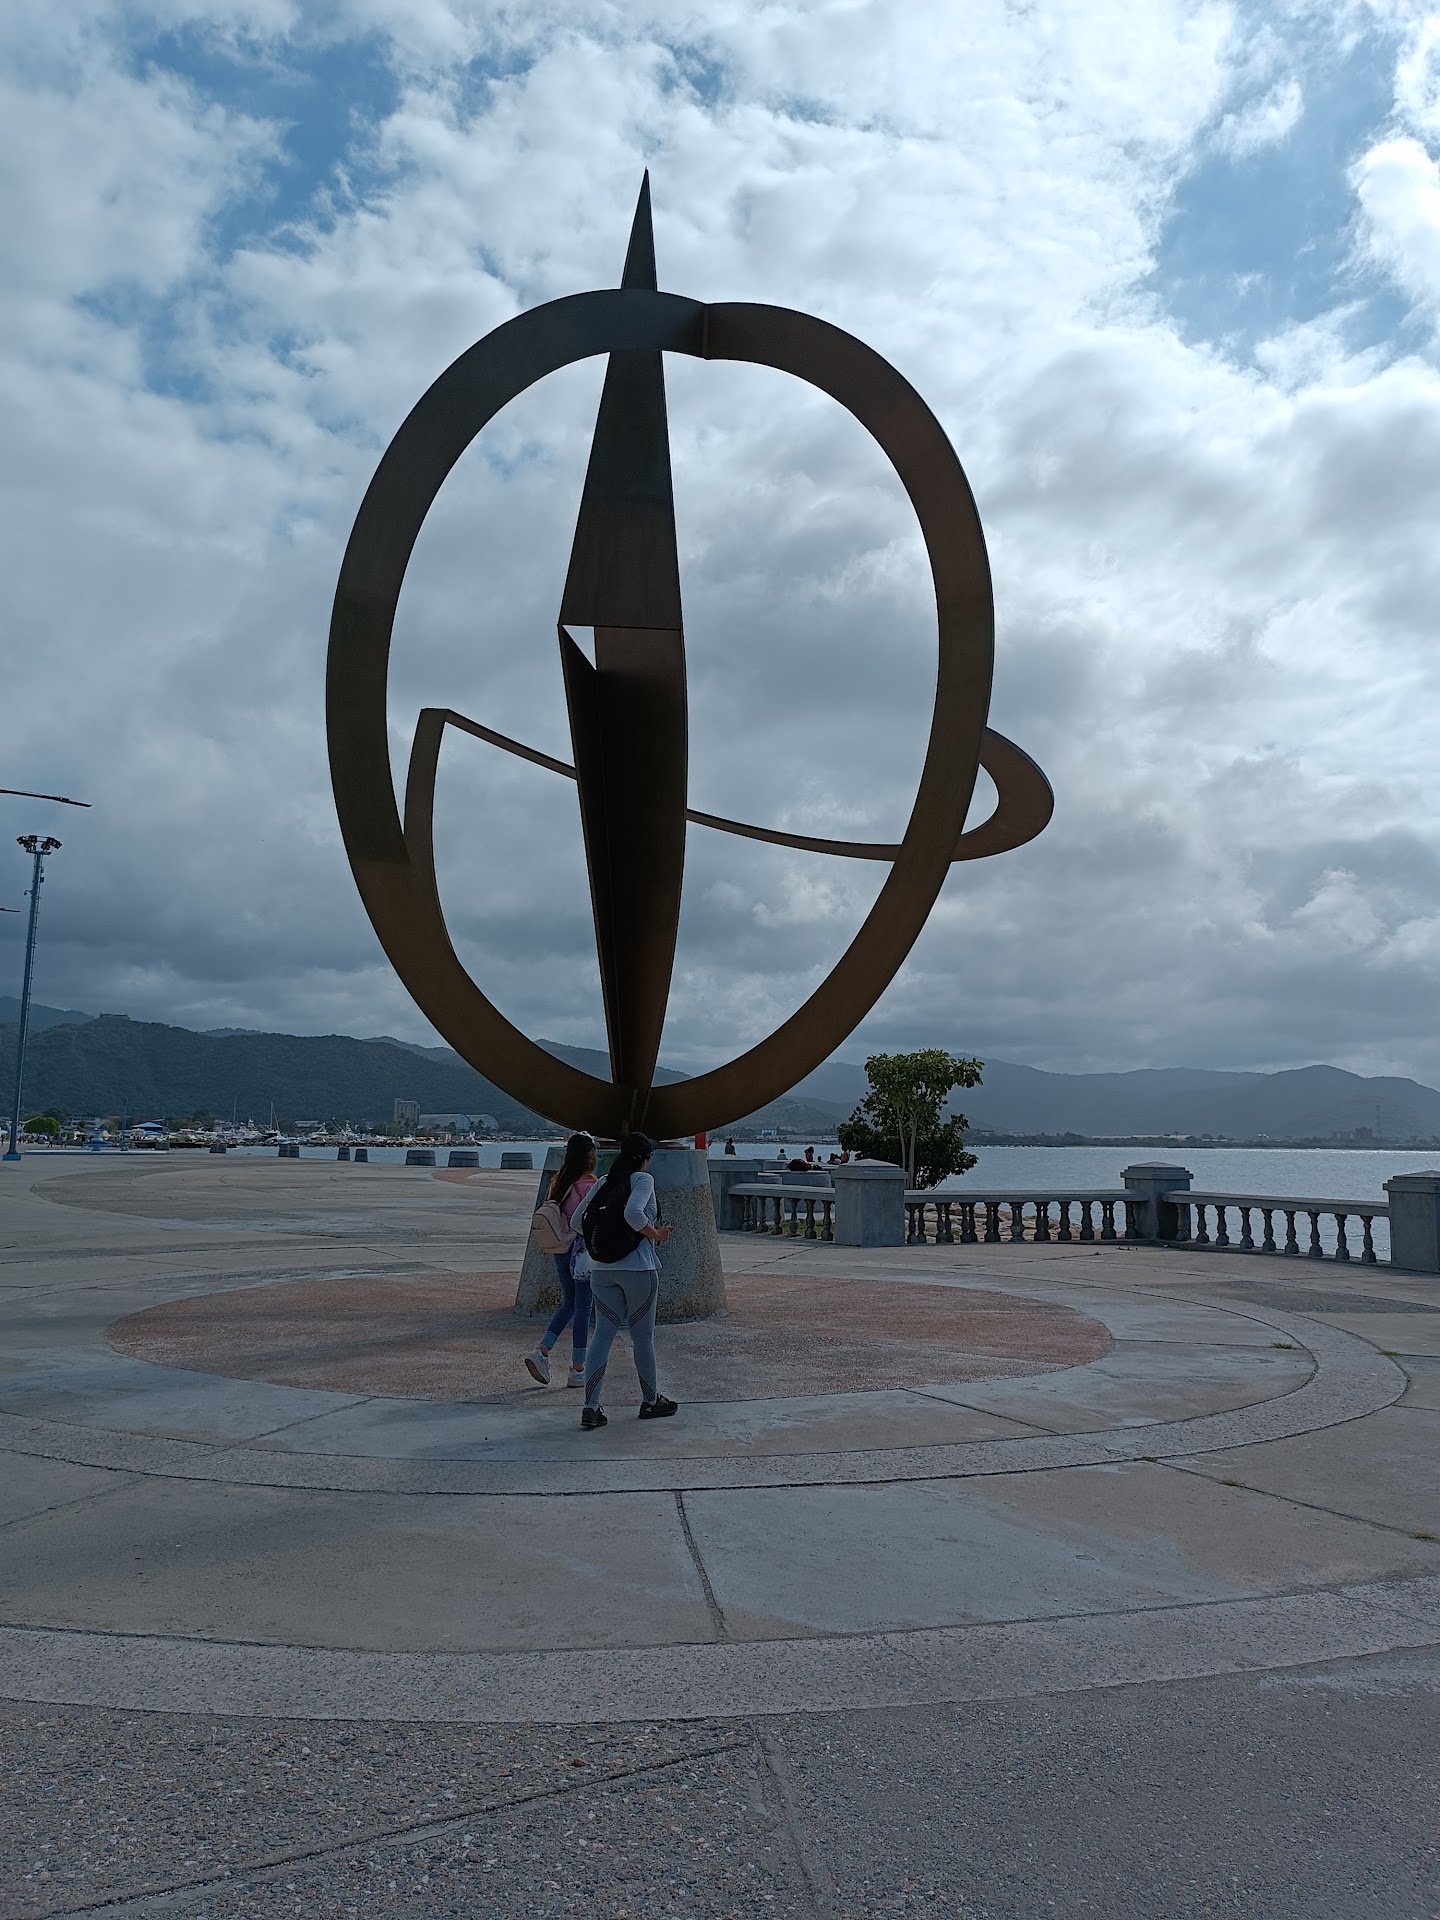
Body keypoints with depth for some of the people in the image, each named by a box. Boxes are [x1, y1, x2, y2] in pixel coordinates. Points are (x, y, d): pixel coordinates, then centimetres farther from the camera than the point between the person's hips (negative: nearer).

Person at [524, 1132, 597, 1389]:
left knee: (569, 1302, 20)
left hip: (561, 1250, 7)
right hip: (584, 1249, -7)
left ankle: (542, 1352, 8)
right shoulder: (590, 1184, -15)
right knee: (582, 1307, 2)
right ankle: (577, 1372, 9)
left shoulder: (558, 1182, 5)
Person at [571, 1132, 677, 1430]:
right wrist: (656, 1234, -10)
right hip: (638, 1268, -5)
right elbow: (633, 1213, -24)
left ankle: (591, 1408, 2)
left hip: (601, 1269, 5)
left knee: (603, 1334, 6)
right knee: (642, 1336, 9)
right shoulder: (643, 1179, -7)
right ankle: (650, 1401, 24)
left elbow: (577, 1220, 8)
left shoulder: (603, 1182, 10)